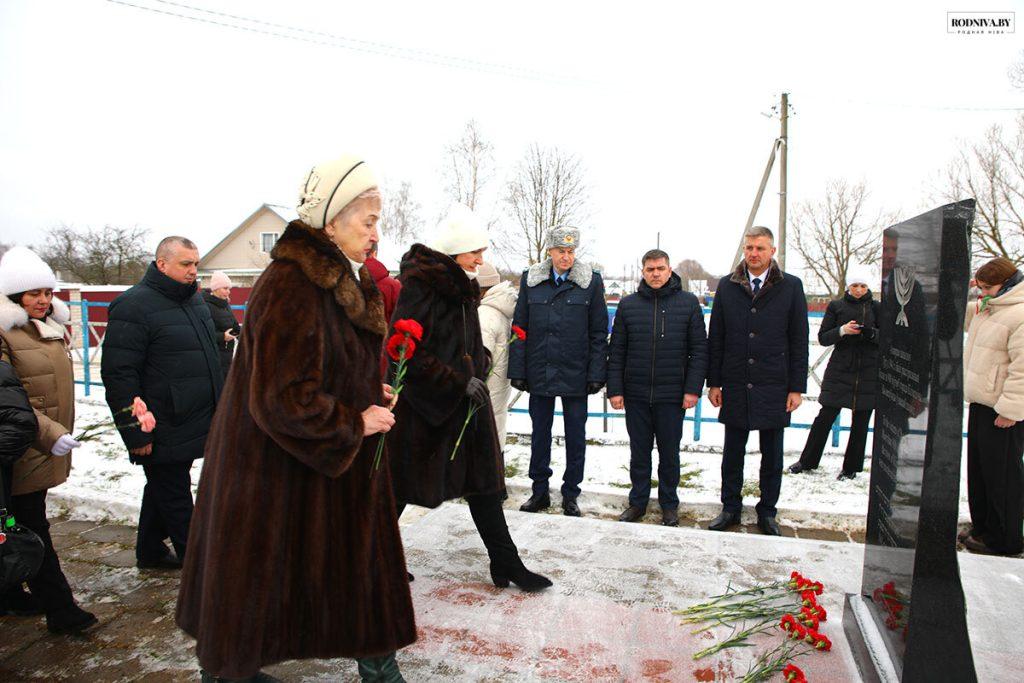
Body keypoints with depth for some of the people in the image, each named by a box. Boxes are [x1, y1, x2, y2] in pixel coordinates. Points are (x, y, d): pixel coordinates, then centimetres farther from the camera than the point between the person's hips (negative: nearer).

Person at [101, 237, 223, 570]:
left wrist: (217, 409, 22)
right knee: (174, 496, 3)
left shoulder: (194, 299, 12)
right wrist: (135, 433, -19)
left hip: (194, 425, 9)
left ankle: (150, 552, 37)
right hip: (164, 431, -9)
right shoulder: (133, 306, -15)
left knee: (163, 490, 21)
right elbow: (118, 374, -19)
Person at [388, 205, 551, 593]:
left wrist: (475, 378, 7)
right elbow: (409, 353, -22)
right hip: (422, 404, -8)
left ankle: (505, 564, 20)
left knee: (483, 483, 10)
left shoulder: (463, 288, 10)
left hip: (465, 401, 8)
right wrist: (460, 382, -21)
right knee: (400, 487, 9)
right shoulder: (419, 289, -17)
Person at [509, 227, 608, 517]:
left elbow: (599, 332, -1)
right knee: (540, 433, 12)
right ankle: (540, 492, 26)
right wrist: (517, 371, -2)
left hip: (575, 375, -1)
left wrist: (597, 374, -7)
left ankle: (570, 495, 23)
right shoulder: (530, 281, 3)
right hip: (540, 373, 2)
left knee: (575, 436, 8)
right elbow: (520, 328, 4)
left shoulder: (591, 281, -1)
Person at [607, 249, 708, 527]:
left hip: (673, 396, -1)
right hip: (636, 395, 1)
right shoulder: (628, 305, 4)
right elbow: (616, 351, 5)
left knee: (669, 453, 11)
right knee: (639, 452, 12)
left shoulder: (688, 303, 1)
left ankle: (669, 504, 27)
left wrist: (693, 389, -6)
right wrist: (615, 389, -1)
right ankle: (638, 501, 25)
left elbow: (699, 350, 0)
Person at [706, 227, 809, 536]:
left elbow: (799, 341, 1)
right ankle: (730, 508, 24)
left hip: (774, 387, -1)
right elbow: (715, 339, 6)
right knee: (732, 453, 10)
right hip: (735, 387, 1)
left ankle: (767, 512, 25)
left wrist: (796, 387, -3)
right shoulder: (727, 286, 4)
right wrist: (714, 382, 2)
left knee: (772, 456, 10)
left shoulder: (791, 286, 0)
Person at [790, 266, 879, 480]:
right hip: (840, 370, 0)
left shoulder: (876, 308, 5)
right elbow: (823, 338, 1)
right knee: (825, 416, 1)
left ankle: (851, 467, 19)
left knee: (860, 422, 6)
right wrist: (842, 330, -17)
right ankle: (807, 461, 15)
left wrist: (871, 333, -18)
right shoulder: (836, 306, 4)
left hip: (868, 373, 1)